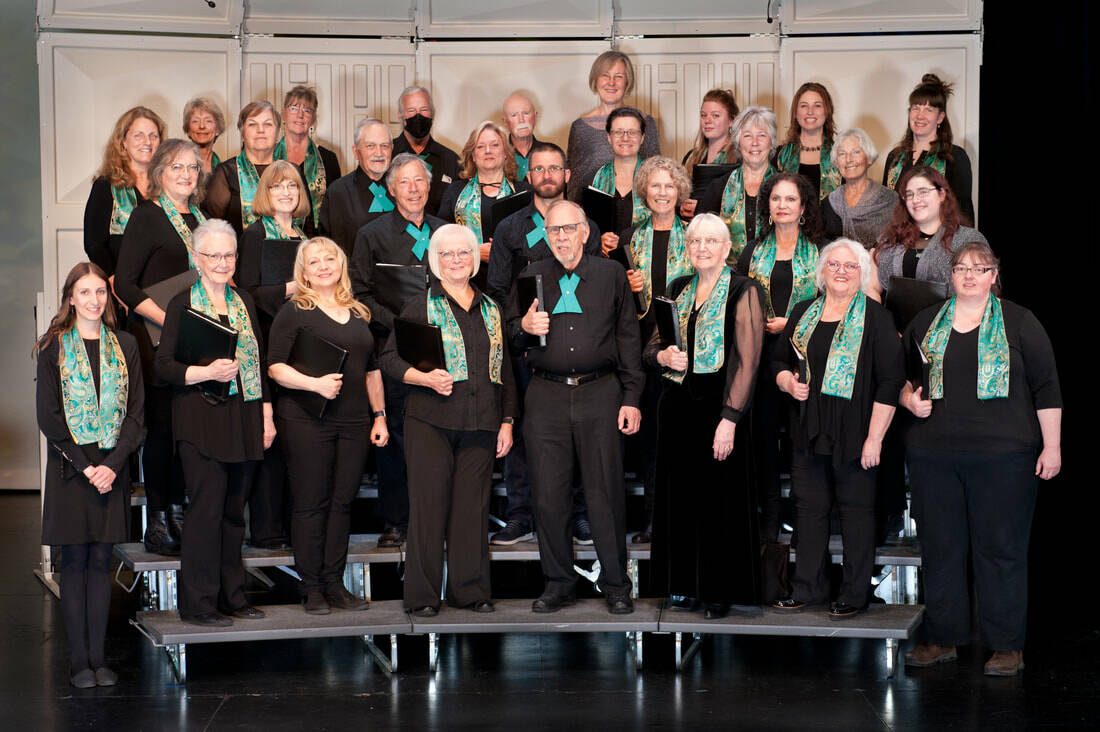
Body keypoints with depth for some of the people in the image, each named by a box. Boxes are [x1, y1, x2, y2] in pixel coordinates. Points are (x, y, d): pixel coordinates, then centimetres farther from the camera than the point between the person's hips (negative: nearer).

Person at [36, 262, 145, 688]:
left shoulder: (124, 346, 8)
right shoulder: (54, 347, 0)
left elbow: (137, 413, 4)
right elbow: (48, 416, -5)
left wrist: (113, 464, -9)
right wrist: (86, 467, -12)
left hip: (112, 466, 2)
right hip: (70, 466, -2)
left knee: (101, 561, 4)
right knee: (75, 561, 1)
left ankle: (99, 657, 8)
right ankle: (78, 660, 5)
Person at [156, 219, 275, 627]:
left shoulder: (244, 303, 14)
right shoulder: (183, 305, -3)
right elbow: (164, 365, -6)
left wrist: (266, 414, 13)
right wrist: (206, 373, -21)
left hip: (243, 420, 5)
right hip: (202, 421, -5)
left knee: (234, 511, 10)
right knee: (206, 509, -6)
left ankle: (231, 596, 18)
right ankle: (198, 604, 0)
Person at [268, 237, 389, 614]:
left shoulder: (359, 314, 16)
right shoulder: (294, 312, -1)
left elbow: (372, 370, 21)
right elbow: (275, 366, -7)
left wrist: (379, 416, 16)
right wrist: (315, 383, -19)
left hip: (354, 422, 5)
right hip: (306, 421, -5)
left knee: (342, 502, 5)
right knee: (311, 503, -2)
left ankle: (334, 583, 12)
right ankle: (312, 588, 4)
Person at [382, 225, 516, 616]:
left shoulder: (491, 310, 16)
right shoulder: (420, 307, 5)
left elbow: (505, 370, 18)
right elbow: (390, 358, 2)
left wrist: (507, 421, 11)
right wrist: (426, 378, -14)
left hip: (480, 424, 3)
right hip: (431, 421, -3)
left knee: (473, 506, 3)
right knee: (429, 503, -3)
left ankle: (470, 590, 11)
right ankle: (422, 594, 3)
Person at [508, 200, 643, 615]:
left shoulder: (611, 275, 8)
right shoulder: (532, 277, 12)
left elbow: (628, 338, 8)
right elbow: (510, 334, 17)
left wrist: (631, 398, 2)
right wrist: (524, 327, -7)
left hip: (600, 394, -2)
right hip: (547, 397, 2)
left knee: (605, 494, -2)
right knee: (548, 495, 1)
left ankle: (615, 585, 9)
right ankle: (559, 582, 13)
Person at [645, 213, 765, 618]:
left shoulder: (743, 292, -5)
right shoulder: (678, 289, 13)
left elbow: (748, 361, -11)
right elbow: (652, 346, 20)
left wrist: (729, 418, -18)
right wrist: (663, 355, -5)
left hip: (719, 403, -6)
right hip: (678, 403, 6)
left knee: (720, 497, -2)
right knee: (681, 495, 8)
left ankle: (722, 591, 8)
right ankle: (688, 584, 19)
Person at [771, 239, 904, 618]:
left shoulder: (875, 317, -4)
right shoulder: (803, 313, 11)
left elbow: (890, 380, -8)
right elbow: (778, 360, 22)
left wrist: (874, 437, -13)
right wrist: (787, 381, -2)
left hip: (854, 434, -4)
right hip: (808, 431, 5)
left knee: (856, 509, 2)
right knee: (809, 507, 8)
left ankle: (854, 594, 10)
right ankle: (807, 588, 18)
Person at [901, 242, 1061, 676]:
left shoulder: (1019, 323, 3)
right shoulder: (926, 323, 13)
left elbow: (1046, 387, 1)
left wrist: (1051, 447, -4)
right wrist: (909, 398, 2)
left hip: (1003, 456, -3)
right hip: (934, 454, 3)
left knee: (1001, 547, -1)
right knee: (940, 546, 7)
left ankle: (1007, 646, 7)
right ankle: (943, 638, 17)